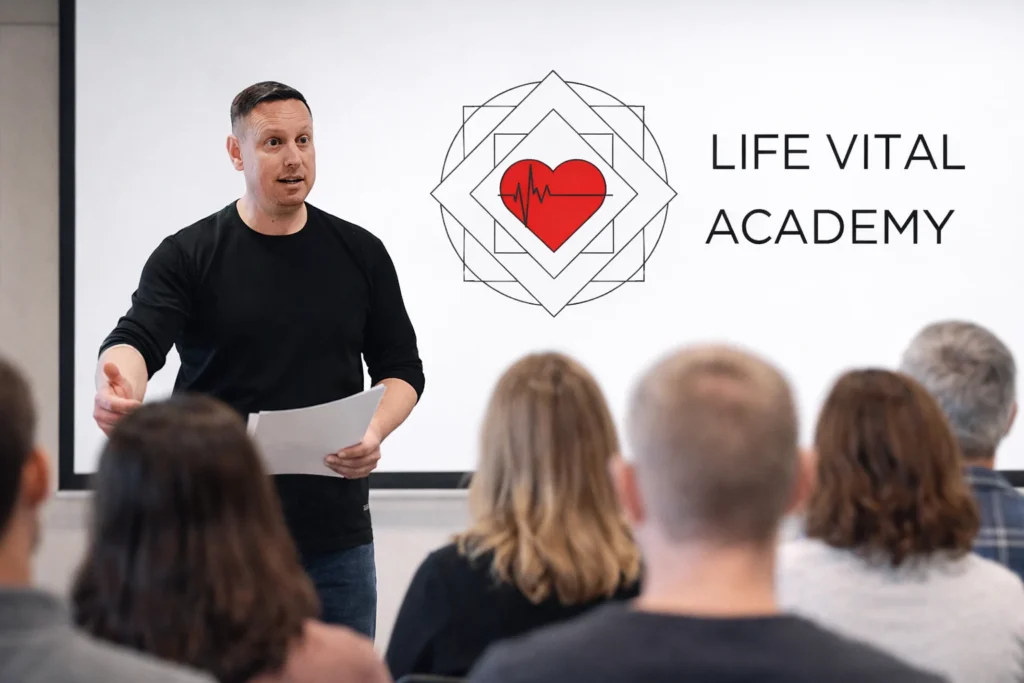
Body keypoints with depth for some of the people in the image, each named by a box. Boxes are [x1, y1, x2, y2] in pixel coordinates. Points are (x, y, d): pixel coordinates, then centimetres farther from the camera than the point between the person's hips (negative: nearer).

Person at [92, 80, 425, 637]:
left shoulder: (360, 254, 7)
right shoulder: (189, 256, -1)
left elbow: (401, 369, 11)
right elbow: (136, 340, -15)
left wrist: (375, 434, -11)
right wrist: (118, 390, -39)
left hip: (337, 534, 2)